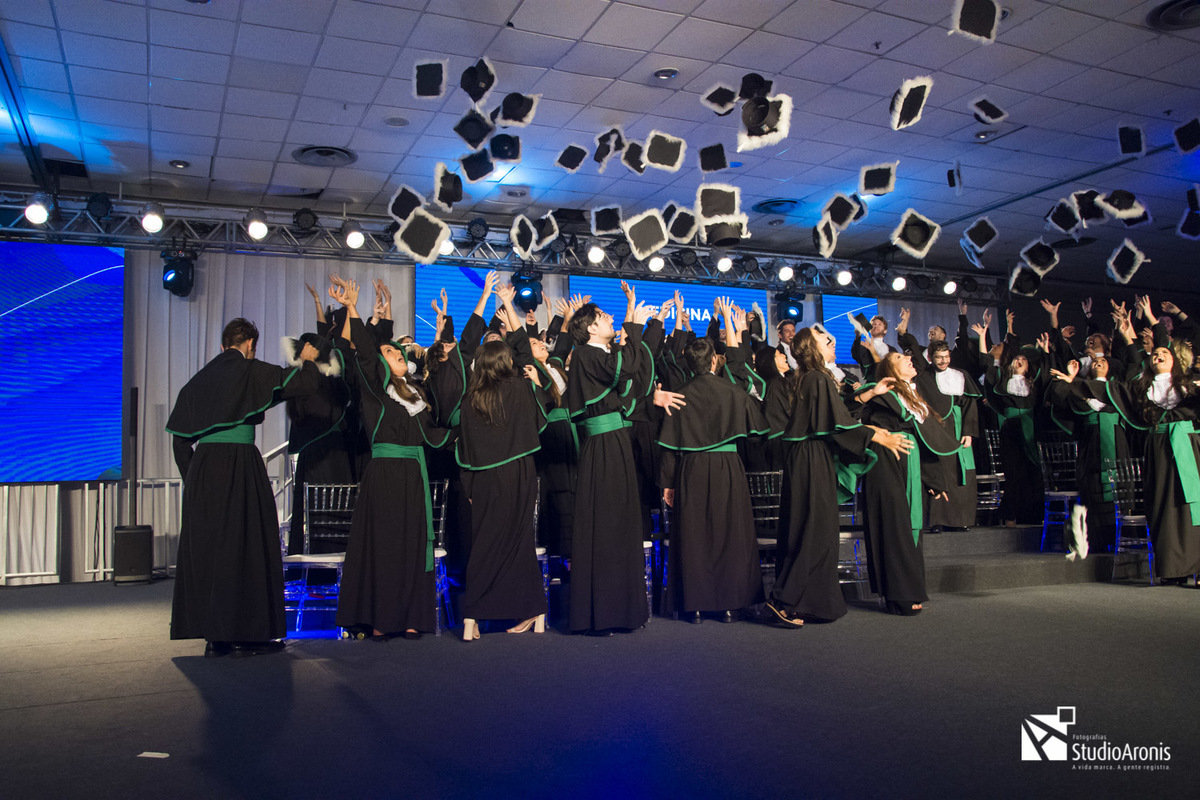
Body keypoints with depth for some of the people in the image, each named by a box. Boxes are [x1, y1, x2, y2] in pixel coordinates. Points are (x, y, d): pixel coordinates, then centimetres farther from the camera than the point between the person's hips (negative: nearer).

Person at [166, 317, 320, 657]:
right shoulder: (252, 371, -2)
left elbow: (180, 438, 13)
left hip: (203, 468, 6)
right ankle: (244, 633, 4)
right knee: (246, 547, 1)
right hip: (240, 465, -6)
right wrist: (307, 360, 15)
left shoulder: (200, 379, 14)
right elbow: (305, 383, -5)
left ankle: (213, 635, 15)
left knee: (206, 548, 10)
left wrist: (192, 476, 18)